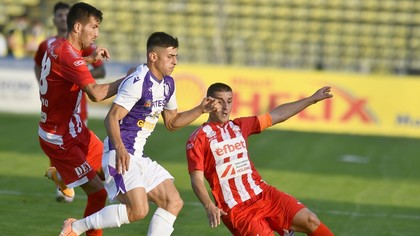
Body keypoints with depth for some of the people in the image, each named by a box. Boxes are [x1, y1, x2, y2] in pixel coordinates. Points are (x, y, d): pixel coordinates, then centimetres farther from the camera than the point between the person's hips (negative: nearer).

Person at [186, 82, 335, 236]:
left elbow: (277, 115, 19)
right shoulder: (198, 139, -5)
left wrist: (312, 99, 19)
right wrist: (209, 207, -28)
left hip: (263, 194, 6)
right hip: (235, 210, -6)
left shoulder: (239, 126, 12)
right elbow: (197, 179, -11)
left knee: (310, 221, -10)